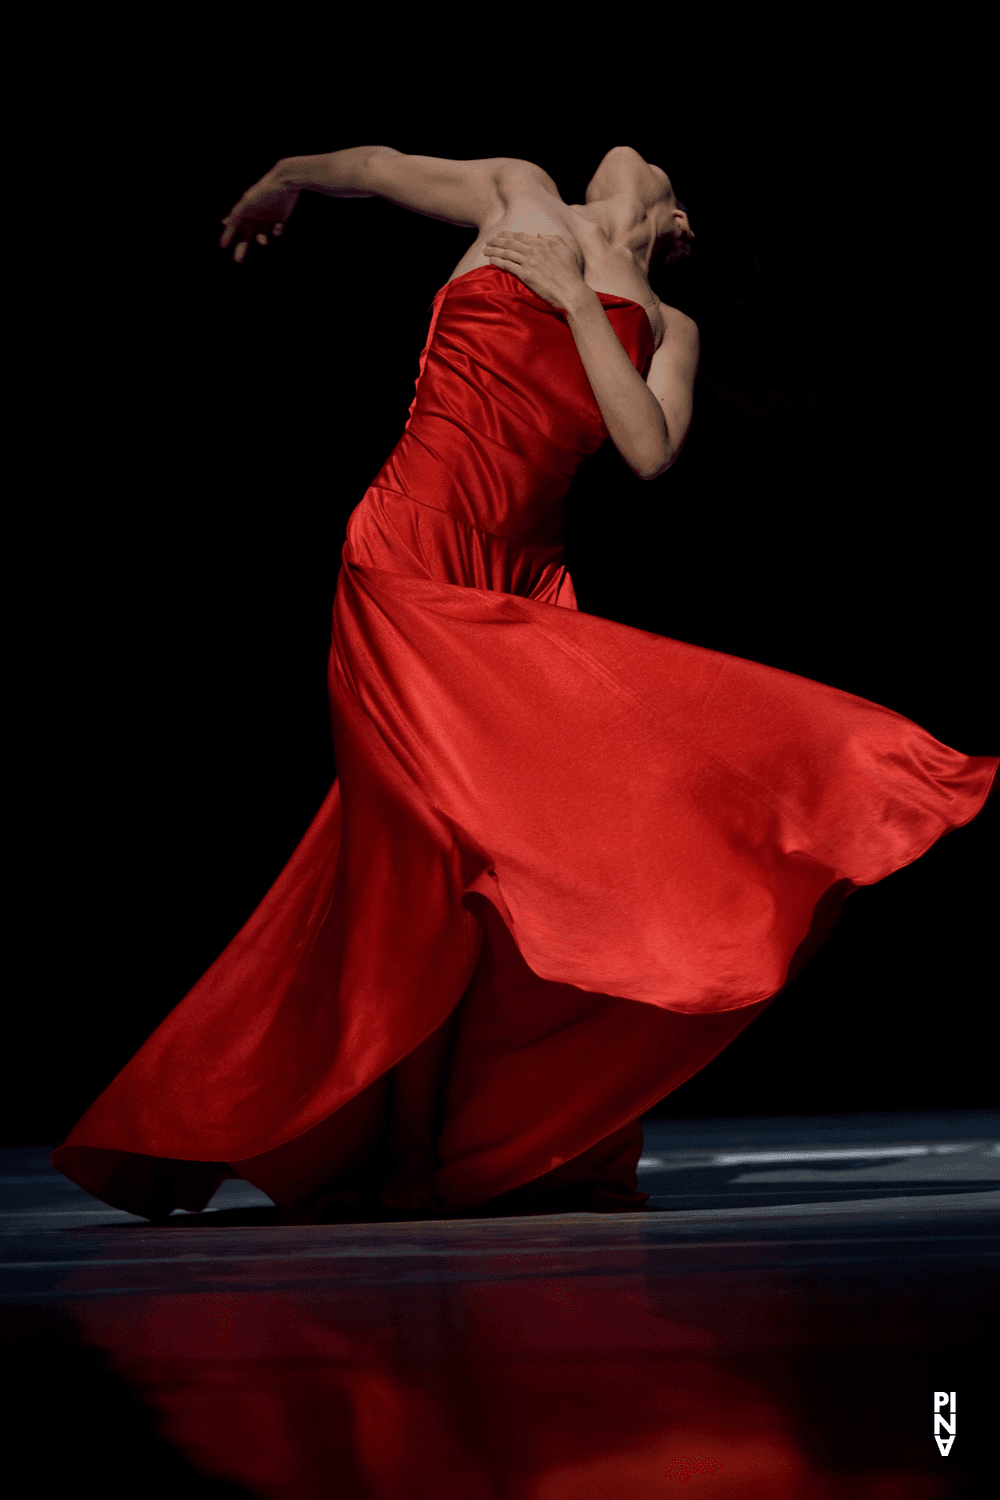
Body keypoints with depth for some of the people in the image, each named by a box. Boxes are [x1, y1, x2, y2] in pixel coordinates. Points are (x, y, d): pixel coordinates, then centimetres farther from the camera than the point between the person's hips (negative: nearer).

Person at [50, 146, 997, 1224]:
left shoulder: (667, 329, 18)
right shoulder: (522, 196, 14)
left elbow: (651, 451, -1)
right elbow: (369, 165, 27)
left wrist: (576, 302, -2)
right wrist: (274, 189, 41)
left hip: (523, 591, 4)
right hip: (410, 564, -4)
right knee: (430, 857, -10)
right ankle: (342, 1158, 3)